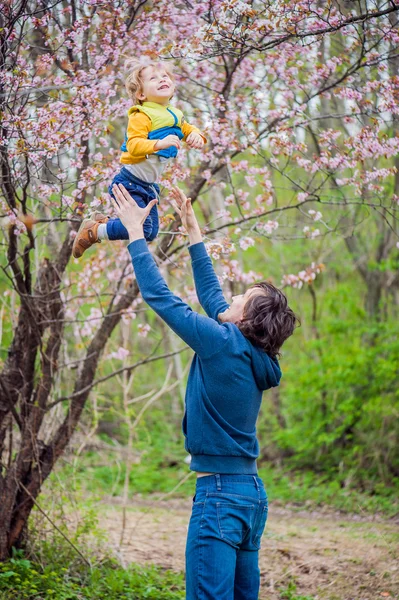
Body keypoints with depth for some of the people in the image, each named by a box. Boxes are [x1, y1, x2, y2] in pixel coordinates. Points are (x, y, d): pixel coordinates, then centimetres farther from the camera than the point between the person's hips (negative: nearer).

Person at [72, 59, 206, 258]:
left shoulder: (175, 115, 6)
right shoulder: (141, 116, -19)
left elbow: (189, 130, 20)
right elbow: (133, 144, -30)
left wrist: (196, 136, -4)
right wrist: (159, 143, -46)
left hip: (149, 186, 8)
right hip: (130, 182, -8)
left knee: (151, 233, 12)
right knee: (143, 229, -14)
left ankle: (102, 222, 26)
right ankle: (93, 231, 5)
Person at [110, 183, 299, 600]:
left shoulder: (223, 344, -14)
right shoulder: (252, 356, 9)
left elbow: (159, 296, -9)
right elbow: (210, 294, 22)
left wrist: (134, 229, 0)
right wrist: (191, 228, 28)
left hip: (220, 492, -9)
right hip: (252, 491, 9)